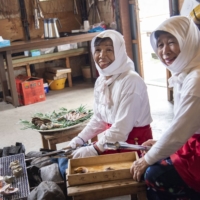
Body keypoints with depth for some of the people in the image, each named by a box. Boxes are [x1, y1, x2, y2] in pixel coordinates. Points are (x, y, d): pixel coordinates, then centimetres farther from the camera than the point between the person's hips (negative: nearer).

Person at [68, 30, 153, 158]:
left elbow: (122, 127, -26)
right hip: (113, 140, 7)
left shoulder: (131, 81, -22)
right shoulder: (101, 81, 4)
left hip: (135, 143, -7)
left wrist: (95, 149, -25)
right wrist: (81, 139, 2)